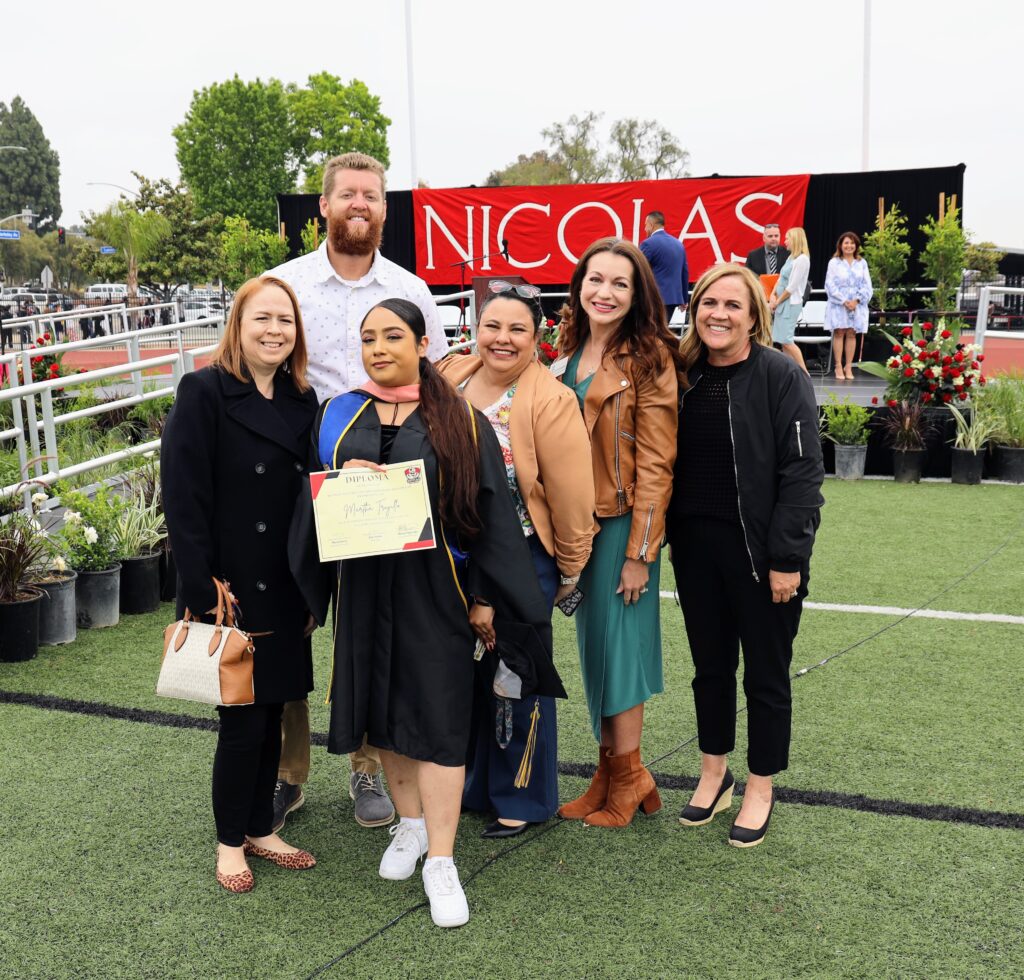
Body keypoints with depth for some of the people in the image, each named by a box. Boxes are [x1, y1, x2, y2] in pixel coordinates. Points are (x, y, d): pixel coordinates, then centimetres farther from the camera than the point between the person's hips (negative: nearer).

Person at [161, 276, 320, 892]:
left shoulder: (303, 402, 7)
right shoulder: (204, 394, -10)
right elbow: (184, 500, -15)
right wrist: (203, 593, -19)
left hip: (285, 593, 5)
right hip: (232, 592, -5)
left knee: (272, 712, 14)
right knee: (243, 720, 3)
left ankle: (261, 829, 30)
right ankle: (231, 841, 23)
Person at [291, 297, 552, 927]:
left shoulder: (460, 421, -3)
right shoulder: (339, 418, 6)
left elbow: (490, 512, -3)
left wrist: (485, 595, -6)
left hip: (436, 586, -3)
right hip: (366, 585, 3)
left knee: (437, 714, -3)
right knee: (384, 703, 11)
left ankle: (440, 860, 4)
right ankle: (412, 823, 31)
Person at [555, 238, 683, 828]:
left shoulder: (650, 359, -11)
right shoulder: (571, 352, 10)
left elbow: (656, 465, -14)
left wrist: (639, 553, -16)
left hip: (623, 525, -7)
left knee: (617, 644, 0)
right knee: (594, 646, 12)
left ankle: (628, 780, 16)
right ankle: (611, 774, 24)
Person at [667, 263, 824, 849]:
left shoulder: (781, 375, -10)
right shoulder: (684, 376, 6)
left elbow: (802, 471, -14)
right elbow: (671, 465, 10)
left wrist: (787, 557, -17)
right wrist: (668, 535, 4)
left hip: (760, 551, -5)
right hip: (696, 547, 5)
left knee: (765, 674, 9)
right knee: (710, 667, 17)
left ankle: (761, 790, 25)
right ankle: (715, 776, 34)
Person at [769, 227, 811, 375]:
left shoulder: (802, 259, -14)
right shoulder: (791, 257, 13)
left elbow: (792, 287, -16)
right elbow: (780, 279, 14)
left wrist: (777, 302, -8)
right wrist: (773, 296, -2)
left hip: (791, 304, -9)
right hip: (782, 303, 9)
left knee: (786, 340, -11)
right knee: (783, 341, 7)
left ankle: (804, 373, -5)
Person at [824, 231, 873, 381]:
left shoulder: (862, 263, 9)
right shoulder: (834, 262, 2)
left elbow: (867, 285, 5)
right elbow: (830, 285, -4)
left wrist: (856, 300, -10)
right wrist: (844, 301, -12)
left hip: (857, 305, 2)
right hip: (838, 304, -2)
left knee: (851, 334, 1)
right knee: (839, 333, -5)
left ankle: (848, 367, 5)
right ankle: (839, 367, -2)